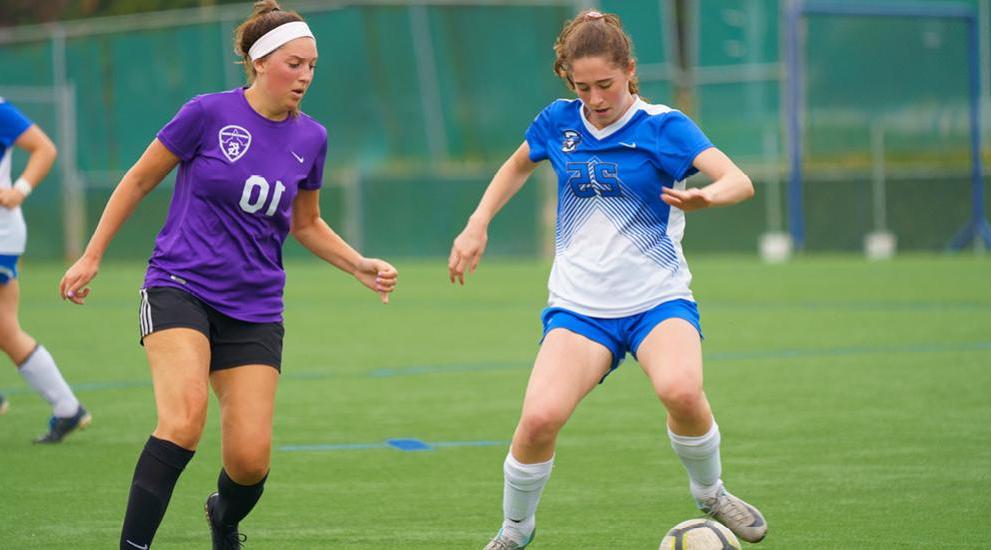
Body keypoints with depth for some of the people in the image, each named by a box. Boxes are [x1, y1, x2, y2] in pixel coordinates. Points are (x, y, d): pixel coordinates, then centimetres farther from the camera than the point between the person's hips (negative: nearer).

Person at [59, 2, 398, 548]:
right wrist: (90, 257, 5)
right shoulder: (209, 114, -8)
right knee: (185, 416, -30)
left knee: (250, 459, -5)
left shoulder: (310, 138, 5)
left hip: (254, 311, 4)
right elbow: (138, 180, 4)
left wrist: (361, 267, 6)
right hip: (179, 289, -4)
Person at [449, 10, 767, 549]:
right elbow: (517, 165, 27)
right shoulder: (558, 122, 4)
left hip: (657, 297, -2)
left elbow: (739, 181, -20)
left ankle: (710, 495, -3)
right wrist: (478, 224, 14)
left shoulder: (662, 126, -7)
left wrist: (707, 196, -42)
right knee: (540, 416, -22)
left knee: (681, 389, -34)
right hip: (579, 305, 2)